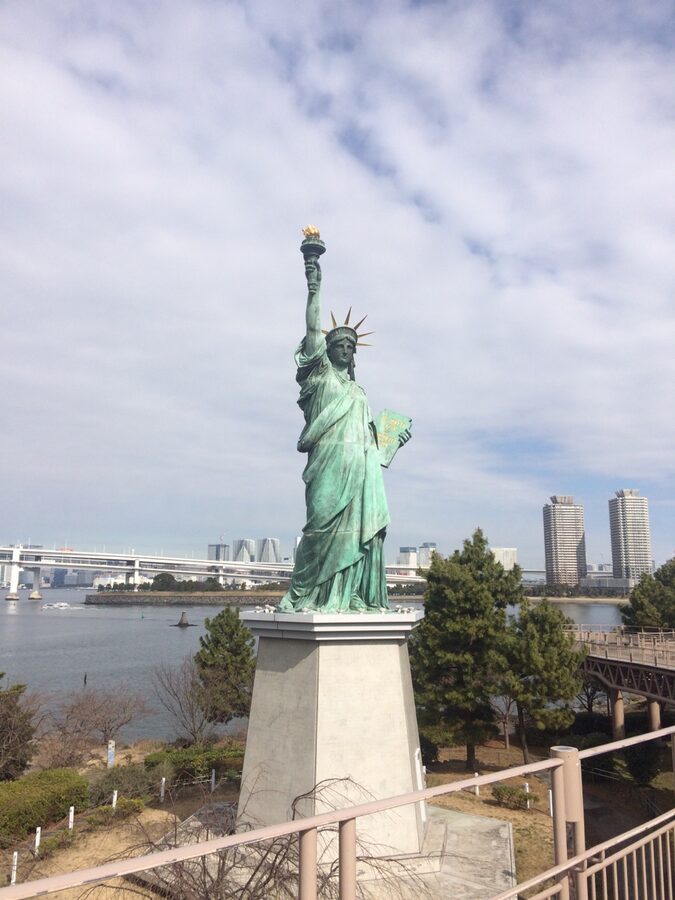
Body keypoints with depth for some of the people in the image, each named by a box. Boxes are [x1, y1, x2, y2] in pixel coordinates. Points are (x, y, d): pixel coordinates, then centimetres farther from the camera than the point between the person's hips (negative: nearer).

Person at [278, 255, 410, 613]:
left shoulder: (359, 391, 28)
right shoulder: (321, 373, 11)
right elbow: (312, 329, -2)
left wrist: (393, 439, 17)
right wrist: (314, 288, -8)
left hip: (363, 467, 6)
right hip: (332, 464, -6)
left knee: (360, 529, -3)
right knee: (326, 527, -13)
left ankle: (352, 596, -3)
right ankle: (306, 595, -10)